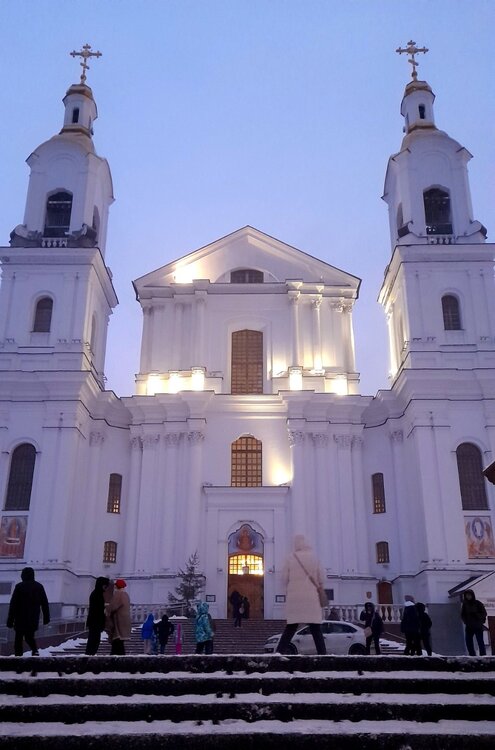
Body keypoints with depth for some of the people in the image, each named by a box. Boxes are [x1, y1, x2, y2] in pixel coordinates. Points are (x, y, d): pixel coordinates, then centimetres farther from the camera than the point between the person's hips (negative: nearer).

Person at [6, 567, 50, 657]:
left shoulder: (19, 587, -5)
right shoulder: (39, 587, 7)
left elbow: (13, 604, -7)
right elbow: (45, 604, 10)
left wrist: (10, 620, -4)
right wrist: (46, 618, 17)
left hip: (21, 619, -3)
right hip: (34, 620, 3)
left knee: (18, 638, 8)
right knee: (29, 636, 16)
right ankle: (35, 650, -9)